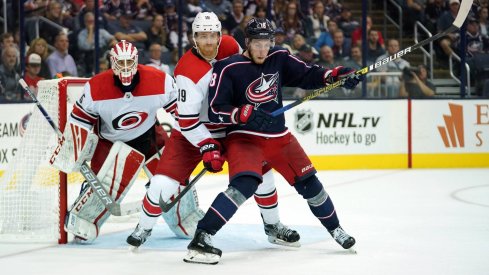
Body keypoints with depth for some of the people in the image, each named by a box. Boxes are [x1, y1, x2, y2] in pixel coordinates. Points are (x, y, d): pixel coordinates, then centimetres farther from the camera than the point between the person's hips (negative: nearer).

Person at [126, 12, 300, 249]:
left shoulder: (231, 47, -9)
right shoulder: (188, 70, -26)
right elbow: (187, 120, -25)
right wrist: (207, 146, -31)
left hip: (230, 128, 5)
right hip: (191, 132, -5)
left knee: (261, 170, 0)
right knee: (163, 183, -14)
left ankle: (273, 226, 20)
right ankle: (144, 228, 12)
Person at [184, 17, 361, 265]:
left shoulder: (279, 58, 1)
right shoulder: (228, 68, -13)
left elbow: (306, 75, 9)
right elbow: (215, 112, -14)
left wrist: (336, 75, -7)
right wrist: (245, 115, -28)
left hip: (279, 136, 6)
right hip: (244, 137, -6)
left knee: (308, 182, 11)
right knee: (245, 184, -30)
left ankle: (335, 229, 35)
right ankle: (201, 238, -30)